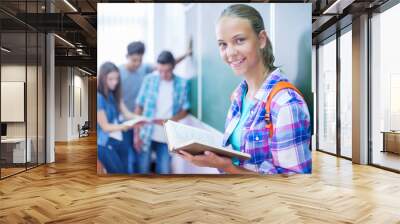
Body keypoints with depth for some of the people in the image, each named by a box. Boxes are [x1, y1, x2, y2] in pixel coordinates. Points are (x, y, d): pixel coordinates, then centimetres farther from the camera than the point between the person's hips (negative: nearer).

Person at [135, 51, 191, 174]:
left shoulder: (182, 84, -4)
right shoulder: (149, 79, -6)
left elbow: (184, 110, 1)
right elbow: (139, 107, -2)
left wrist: (169, 121, -18)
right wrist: (136, 133, -6)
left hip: (167, 137, 1)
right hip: (146, 135, 0)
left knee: (164, 172, 9)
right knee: (143, 170, 9)